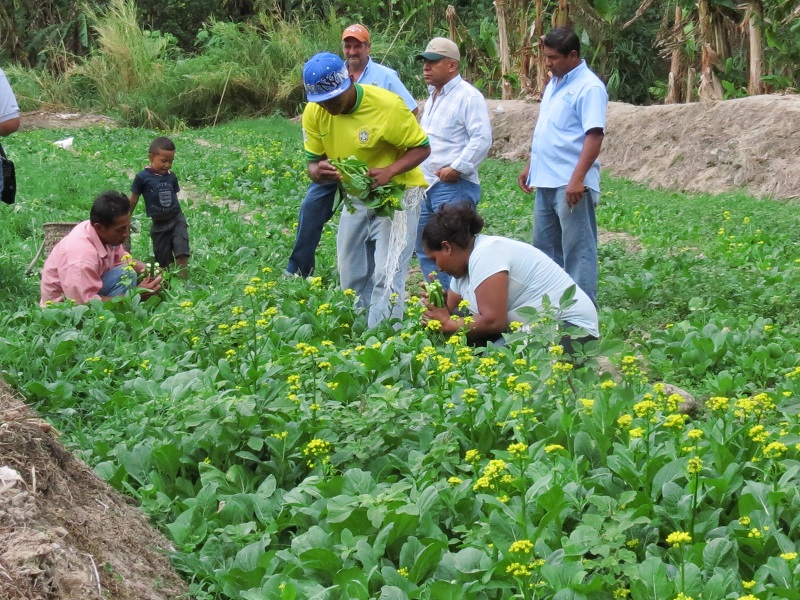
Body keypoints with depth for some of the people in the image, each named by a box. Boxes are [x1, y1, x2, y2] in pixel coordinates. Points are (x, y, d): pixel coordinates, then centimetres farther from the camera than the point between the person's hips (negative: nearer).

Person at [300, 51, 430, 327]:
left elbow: (421, 148, -15)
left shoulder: (387, 105, -25)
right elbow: (313, 162, -2)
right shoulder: (314, 113, -11)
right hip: (354, 197, 6)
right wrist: (318, 171, -28)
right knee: (352, 280, 11)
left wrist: (389, 171, -34)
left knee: (387, 278, -13)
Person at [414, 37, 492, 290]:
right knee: (424, 248, 12)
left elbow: (482, 138, -18)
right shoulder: (433, 96, 20)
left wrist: (457, 168, -20)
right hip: (426, 184, 10)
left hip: (454, 186, -10)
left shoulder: (469, 96, -9)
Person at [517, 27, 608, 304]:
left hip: (571, 185, -10)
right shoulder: (553, 84, 16)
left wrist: (578, 179, -26)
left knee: (577, 249, -5)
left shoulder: (589, 87, -13)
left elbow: (594, 135, -20)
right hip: (545, 181, 10)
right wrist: (530, 166, 20)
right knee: (544, 246, 16)